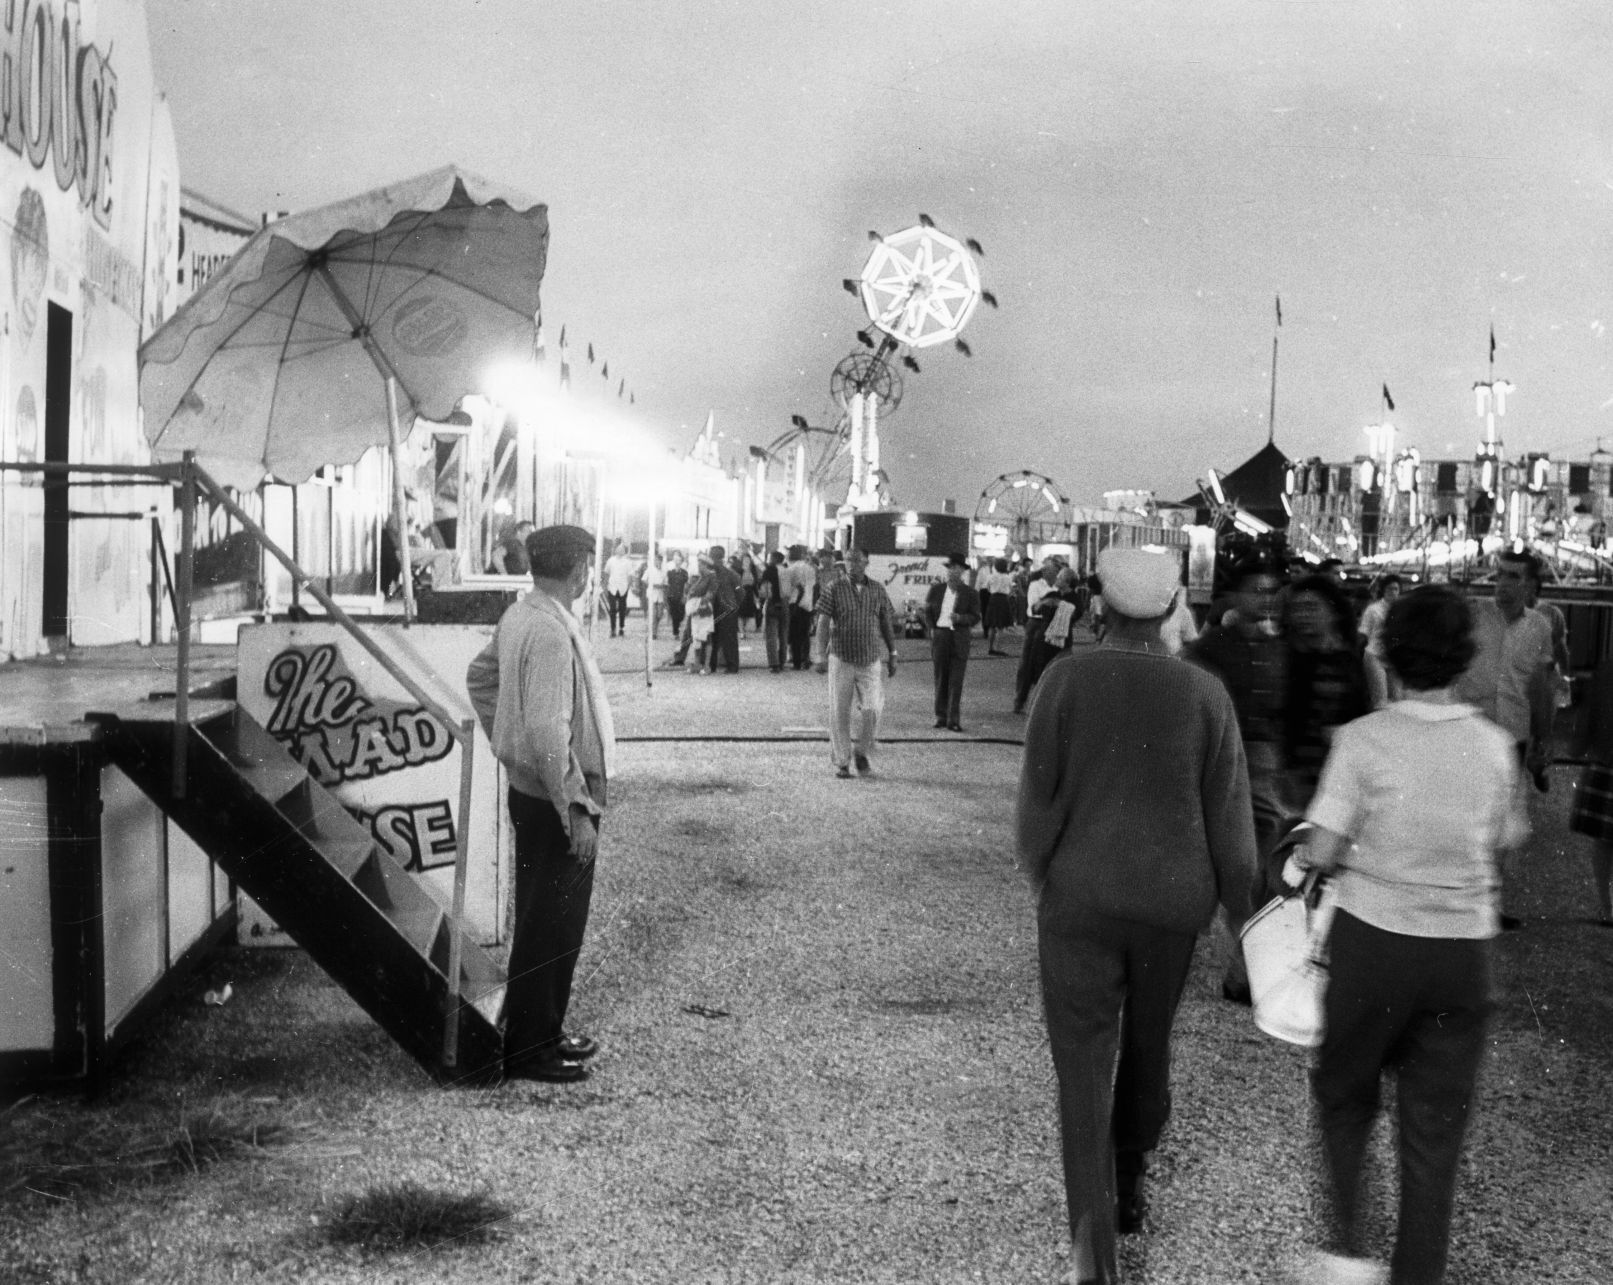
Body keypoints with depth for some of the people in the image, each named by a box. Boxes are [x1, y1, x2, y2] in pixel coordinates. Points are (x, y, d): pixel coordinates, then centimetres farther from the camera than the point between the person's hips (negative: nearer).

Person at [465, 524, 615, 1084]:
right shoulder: (552, 633, -24)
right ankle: (529, 1050, 10)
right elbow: (548, 733, -28)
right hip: (555, 798, -10)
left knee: (542, 918, 19)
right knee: (552, 926, 1)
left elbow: (479, 675, 21)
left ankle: (542, 1032, 31)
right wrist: (578, 811, -24)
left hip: (529, 788, 10)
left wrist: (504, 740, 21)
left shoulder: (519, 615, 6)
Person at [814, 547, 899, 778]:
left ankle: (862, 753, 13)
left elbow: (887, 624, 14)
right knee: (839, 713, 1)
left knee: (872, 709, -9)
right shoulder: (834, 588, -1)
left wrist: (892, 655, 13)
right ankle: (841, 761, 11)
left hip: (870, 660, 1)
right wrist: (821, 656, -11)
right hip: (841, 659, -1)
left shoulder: (878, 590, 6)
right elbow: (823, 623, -4)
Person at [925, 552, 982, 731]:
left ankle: (954, 720, -3)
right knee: (940, 679, 6)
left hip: (959, 639, -2)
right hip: (939, 635, 2)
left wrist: (960, 618, -17)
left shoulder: (970, 594, 1)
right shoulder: (936, 590, 9)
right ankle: (941, 716, 14)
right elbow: (927, 612, 16)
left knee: (956, 681, -5)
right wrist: (932, 628, 2)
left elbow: (975, 617, 1)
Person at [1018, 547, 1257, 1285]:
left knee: (1084, 1066, 0)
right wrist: (1240, 909, 9)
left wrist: (1038, 876, 10)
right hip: (1173, 899, 2)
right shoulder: (1205, 693, -7)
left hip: (1080, 898, -2)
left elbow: (1040, 797, -7)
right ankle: (1129, 1188, 40)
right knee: (1149, 1045, 23)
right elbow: (1229, 816, -3)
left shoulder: (1066, 678, -11)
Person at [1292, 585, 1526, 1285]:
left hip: (1373, 935, -2)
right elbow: (1510, 836, 9)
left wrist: (1301, 855, 8)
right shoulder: (1493, 745, -4)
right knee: (1436, 1123, 12)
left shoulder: (1363, 739, -13)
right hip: (1462, 947, 2)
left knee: (1344, 1093, 20)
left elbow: (1322, 853, -13)